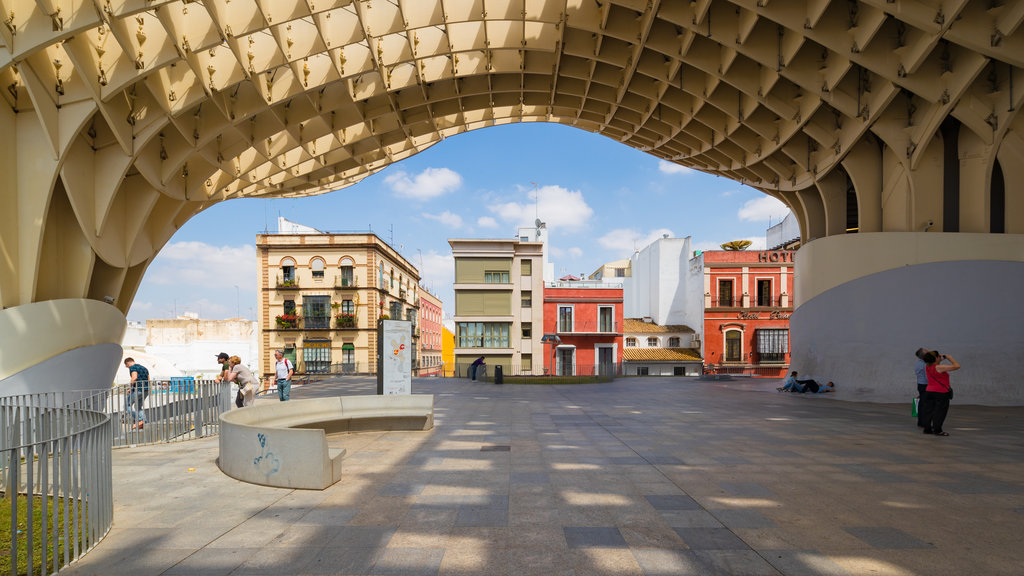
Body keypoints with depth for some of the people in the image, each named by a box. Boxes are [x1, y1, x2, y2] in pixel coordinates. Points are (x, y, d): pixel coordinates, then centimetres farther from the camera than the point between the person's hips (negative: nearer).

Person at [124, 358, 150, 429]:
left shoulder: (133, 367, -3)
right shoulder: (144, 368, 22)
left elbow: (134, 377, -21)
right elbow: (148, 381, 19)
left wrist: (131, 387, -9)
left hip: (138, 390, -8)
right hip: (146, 390, 8)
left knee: (127, 405, 6)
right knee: (138, 407, 20)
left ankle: (139, 420, -8)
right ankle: (143, 422, 6)